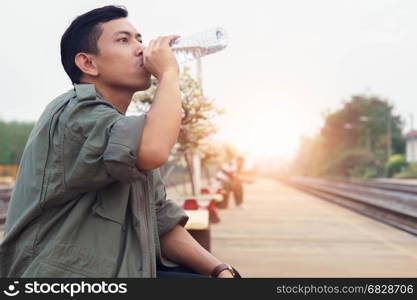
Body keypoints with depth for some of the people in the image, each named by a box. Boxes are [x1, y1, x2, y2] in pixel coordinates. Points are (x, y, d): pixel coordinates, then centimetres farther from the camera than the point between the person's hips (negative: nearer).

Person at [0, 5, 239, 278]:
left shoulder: (127, 132, 14)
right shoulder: (74, 112, -13)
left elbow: (163, 224, 9)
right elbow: (154, 151, -34)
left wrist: (219, 270, -6)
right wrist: (169, 73, -18)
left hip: (122, 271, 8)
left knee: (226, 273, 0)